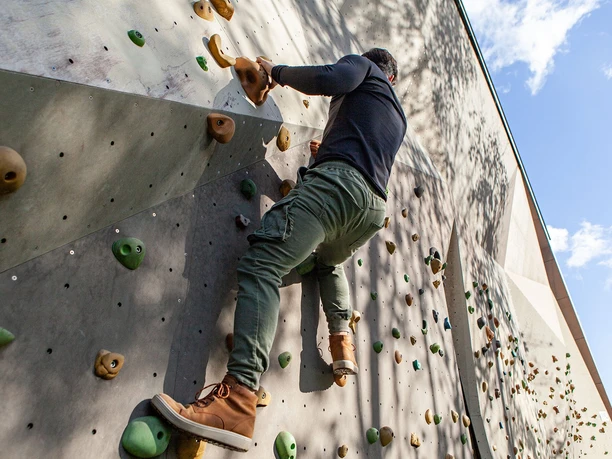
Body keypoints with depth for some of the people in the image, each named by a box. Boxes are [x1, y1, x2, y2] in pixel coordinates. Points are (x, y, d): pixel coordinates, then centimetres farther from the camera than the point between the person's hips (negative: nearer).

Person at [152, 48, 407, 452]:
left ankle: (237, 402, -36)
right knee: (328, 262, 36)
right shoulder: (398, 115, 38)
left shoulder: (361, 63, 20)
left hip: (339, 180, -8)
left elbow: (328, 78, -2)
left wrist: (277, 72, 13)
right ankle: (343, 342, 18)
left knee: (262, 266, -21)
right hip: (375, 210, 8)